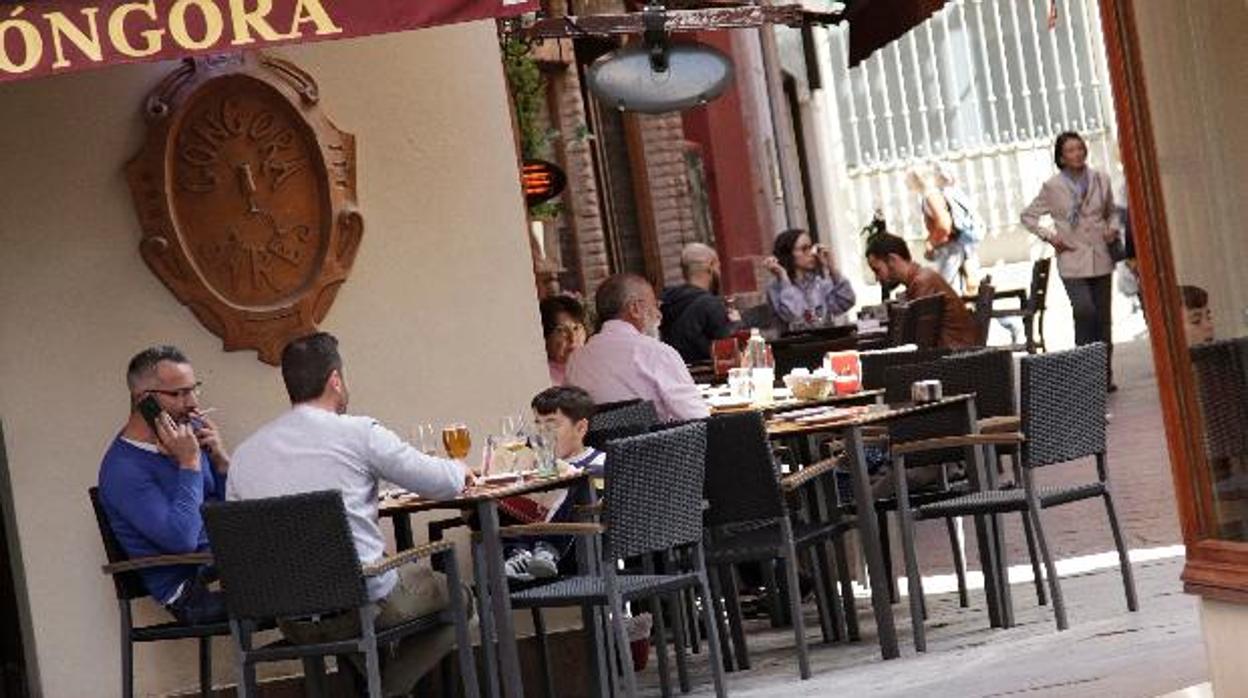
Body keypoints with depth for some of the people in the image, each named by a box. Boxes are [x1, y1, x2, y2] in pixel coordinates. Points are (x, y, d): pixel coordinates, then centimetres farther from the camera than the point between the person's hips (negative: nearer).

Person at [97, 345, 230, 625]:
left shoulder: (190, 434, 9)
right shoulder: (122, 468, -14)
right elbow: (181, 539, -25)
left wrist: (220, 458, -4)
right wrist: (190, 463, -19)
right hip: (189, 591, -8)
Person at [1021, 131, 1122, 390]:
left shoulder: (1101, 180, 6)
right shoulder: (1053, 187, -2)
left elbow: (1111, 212, 20)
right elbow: (1027, 216, 7)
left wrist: (1113, 228, 0)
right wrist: (1050, 236, -4)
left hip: (1101, 259, 3)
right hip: (1072, 260, -3)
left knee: (1104, 318, 6)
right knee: (1085, 311, -20)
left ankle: (1104, 376, 16)